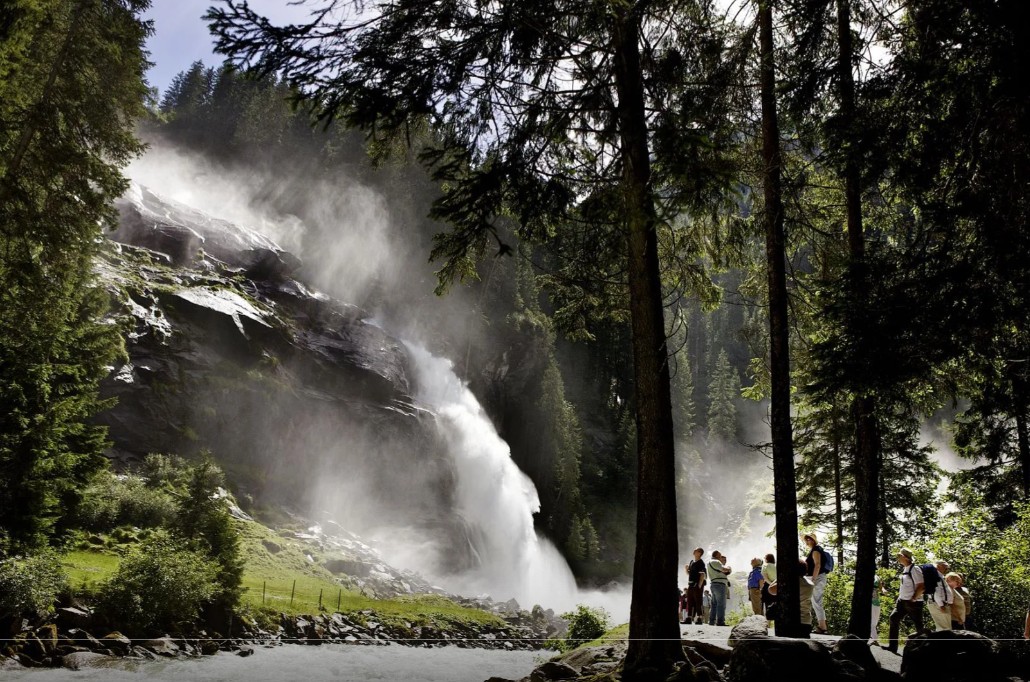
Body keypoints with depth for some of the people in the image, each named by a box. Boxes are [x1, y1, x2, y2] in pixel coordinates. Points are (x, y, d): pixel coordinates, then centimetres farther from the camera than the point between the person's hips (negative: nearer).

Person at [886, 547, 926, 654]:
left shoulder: (914, 569, -15)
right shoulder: (904, 569, 12)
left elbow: (921, 587, -19)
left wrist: (912, 599, -19)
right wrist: (900, 597, 17)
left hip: (913, 603, -9)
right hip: (902, 601, 9)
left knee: (919, 627, -1)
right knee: (894, 618, -2)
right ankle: (892, 646, -2)